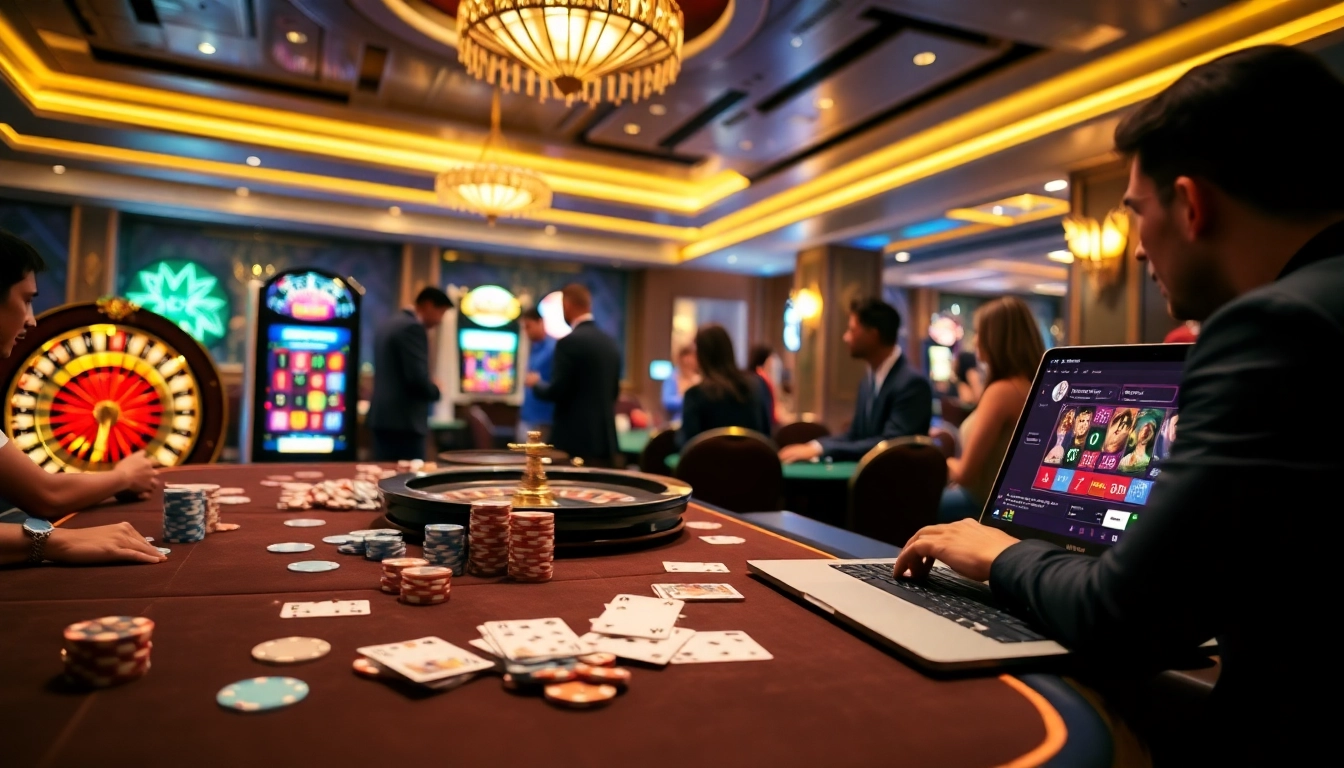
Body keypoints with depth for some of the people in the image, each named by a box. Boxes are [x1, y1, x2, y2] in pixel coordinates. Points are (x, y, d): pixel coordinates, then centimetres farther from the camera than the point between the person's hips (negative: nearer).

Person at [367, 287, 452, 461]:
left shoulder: (386, 324, 17)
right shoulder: (413, 328, -14)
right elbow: (417, 378, -21)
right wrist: (435, 391, -2)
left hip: (382, 415, 10)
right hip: (404, 419, -10)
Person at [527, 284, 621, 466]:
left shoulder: (570, 342, -14)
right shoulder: (609, 342, 9)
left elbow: (557, 392, -15)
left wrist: (536, 384, 4)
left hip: (575, 440, -7)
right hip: (606, 439, 7)